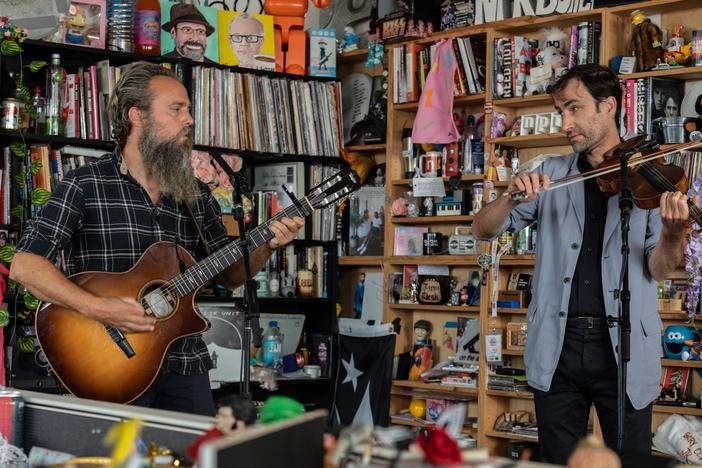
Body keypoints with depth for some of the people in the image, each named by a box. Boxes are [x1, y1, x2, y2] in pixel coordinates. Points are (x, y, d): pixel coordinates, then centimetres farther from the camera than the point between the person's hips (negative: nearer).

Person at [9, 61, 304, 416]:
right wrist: (97, 308, -22)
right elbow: (24, 265, -11)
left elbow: (228, 276, 16)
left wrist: (269, 244, -2)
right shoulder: (85, 185, -5)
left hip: (183, 367, 4)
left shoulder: (196, 196, 11)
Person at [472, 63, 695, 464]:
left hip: (624, 350, -2)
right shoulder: (551, 175, 8)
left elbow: (659, 270, -5)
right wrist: (513, 197, -17)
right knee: (558, 460, 11)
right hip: (557, 348, 2)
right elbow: (482, 231, 3)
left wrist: (673, 232, -27)